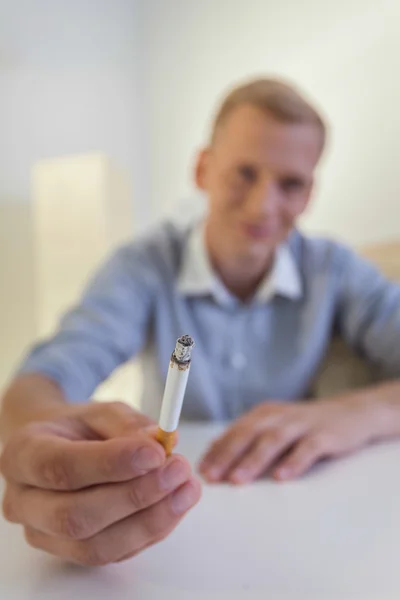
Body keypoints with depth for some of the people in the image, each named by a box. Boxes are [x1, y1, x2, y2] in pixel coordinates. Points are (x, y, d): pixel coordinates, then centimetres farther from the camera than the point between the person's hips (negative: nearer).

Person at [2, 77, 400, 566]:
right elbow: (41, 382, -24)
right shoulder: (144, 267, -11)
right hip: (172, 526, -2)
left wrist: (360, 412, -33)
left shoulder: (334, 270, -6)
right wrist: (41, 438, -47)